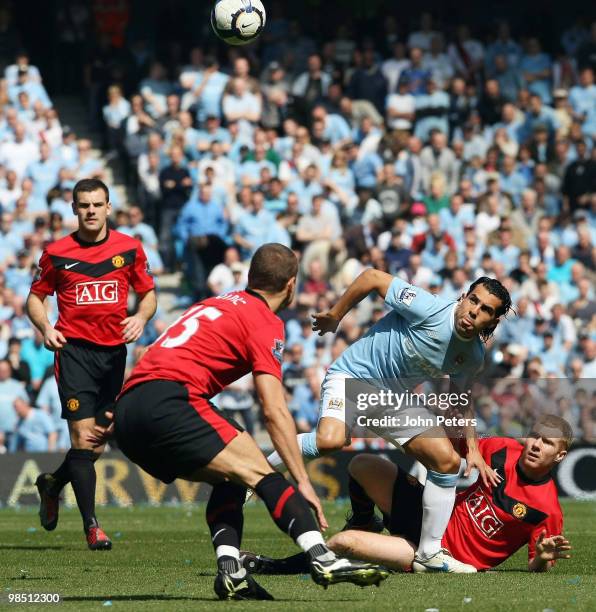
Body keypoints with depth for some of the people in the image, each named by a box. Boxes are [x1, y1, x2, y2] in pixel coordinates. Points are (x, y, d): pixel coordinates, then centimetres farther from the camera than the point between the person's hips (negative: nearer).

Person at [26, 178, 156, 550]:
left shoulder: (130, 248, 5)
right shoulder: (56, 253, 1)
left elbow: (148, 294, 14)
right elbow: (36, 297, 11)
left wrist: (141, 317, -7)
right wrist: (45, 327, -9)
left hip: (115, 351, 3)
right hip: (74, 349, -3)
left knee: (98, 444, 8)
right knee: (84, 438, -13)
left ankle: (53, 485, 37)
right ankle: (92, 525, -9)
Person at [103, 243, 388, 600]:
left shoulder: (217, 304, 28)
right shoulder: (265, 321, 3)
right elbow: (275, 412, -5)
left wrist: (121, 421, 43)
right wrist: (302, 482, -5)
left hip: (128, 410, 9)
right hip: (168, 402, -9)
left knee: (231, 479, 17)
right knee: (259, 473, -12)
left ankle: (231, 572, -2)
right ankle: (323, 559, -27)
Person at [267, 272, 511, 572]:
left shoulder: (473, 356, -3)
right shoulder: (428, 309, -24)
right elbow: (372, 277, -16)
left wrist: (473, 450, 6)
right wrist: (334, 317, -5)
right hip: (352, 377, -7)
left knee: (448, 460, -5)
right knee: (330, 440, -36)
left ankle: (429, 554, 8)